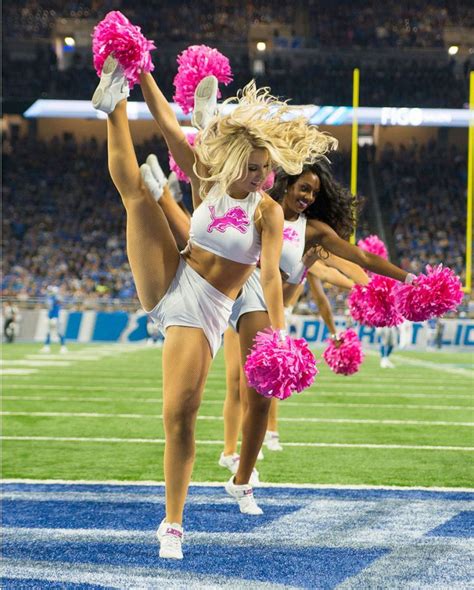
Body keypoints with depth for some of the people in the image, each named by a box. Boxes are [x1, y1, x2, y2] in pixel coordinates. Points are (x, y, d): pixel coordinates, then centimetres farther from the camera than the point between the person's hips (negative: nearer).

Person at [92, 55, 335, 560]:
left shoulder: (268, 211, -8)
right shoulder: (206, 182, 2)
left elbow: (270, 275, -18)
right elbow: (169, 126, -1)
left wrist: (279, 335, -29)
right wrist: (141, 73, -5)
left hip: (205, 312, -3)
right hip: (167, 284, 4)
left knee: (180, 414, -13)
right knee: (134, 187, -10)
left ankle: (173, 525, -4)